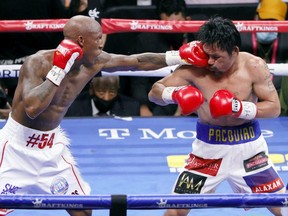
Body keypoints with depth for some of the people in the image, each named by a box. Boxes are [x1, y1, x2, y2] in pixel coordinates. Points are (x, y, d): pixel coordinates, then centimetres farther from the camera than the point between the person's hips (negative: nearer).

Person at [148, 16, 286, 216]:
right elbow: (155, 92, -9)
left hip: (248, 146, 1)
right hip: (209, 148, -1)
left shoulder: (254, 66, -14)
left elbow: (274, 107, -11)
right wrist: (175, 94, -32)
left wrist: (239, 108, -27)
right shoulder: (194, 68, -15)